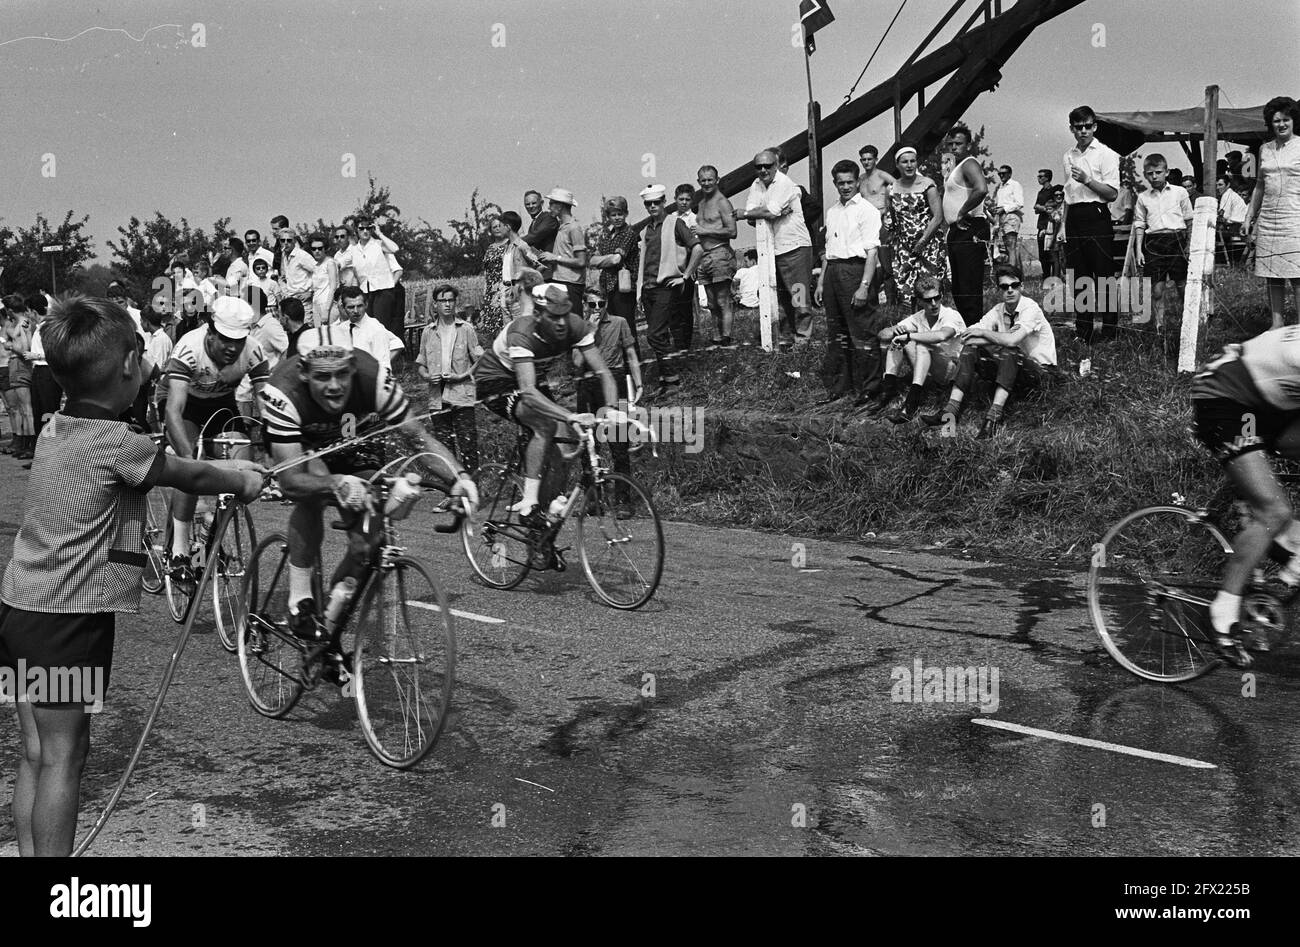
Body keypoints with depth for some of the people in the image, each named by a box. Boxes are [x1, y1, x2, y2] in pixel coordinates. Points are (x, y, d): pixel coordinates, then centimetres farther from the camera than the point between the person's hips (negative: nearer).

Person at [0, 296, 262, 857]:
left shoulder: (56, 430, 9)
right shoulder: (118, 444, -16)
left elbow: (170, 470, 19)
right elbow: (190, 478, -1)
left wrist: (225, 470, 24)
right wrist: (244, 483, 17)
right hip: (71, 617, -8)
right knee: (64, 757, 0)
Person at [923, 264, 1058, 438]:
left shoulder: (1030, 309, -17)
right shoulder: (998, 310, 2)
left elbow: (1012, 341, -32)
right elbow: (966, 337, -8)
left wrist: (984, 333, -16)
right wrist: (1000, 339, -21)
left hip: (1041, 370, -6)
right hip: (1011, 370, 6)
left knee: (1009, 352, -36)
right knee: (970, 349, -12)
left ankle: (994, 416, -45)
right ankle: (952, 410, -25)